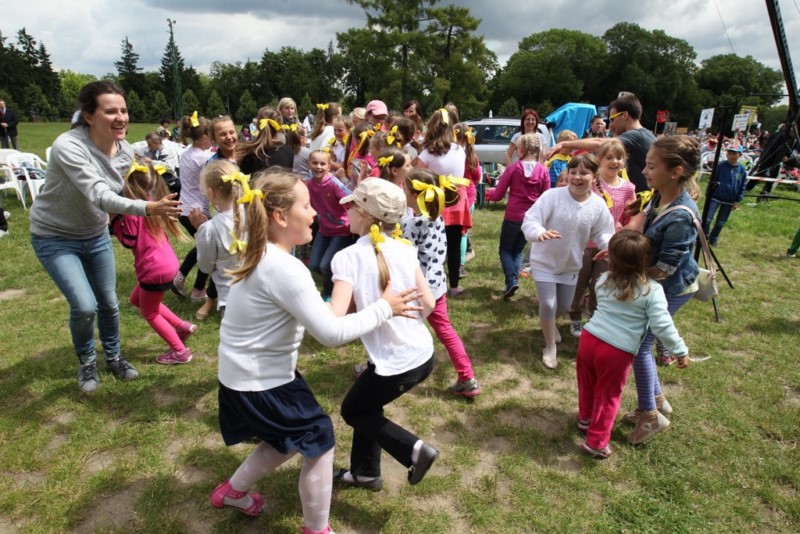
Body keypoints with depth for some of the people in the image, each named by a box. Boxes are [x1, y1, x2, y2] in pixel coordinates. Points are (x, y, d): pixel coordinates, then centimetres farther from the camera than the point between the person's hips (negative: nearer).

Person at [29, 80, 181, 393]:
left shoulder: (125, 152, -10)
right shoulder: (68, 147, -30)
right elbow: (100, 196, -42)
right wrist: (148, 208, -55)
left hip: (96, 235, 5)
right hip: (55, 238, -5)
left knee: (109, 303, 10)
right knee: (85, 306, -15)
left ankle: (113, 357, 37)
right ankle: (86, 362, 16)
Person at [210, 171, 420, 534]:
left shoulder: (262, 256, 2)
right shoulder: (284, 269, -29)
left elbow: (309, 312, 9)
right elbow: (331, 333, -28)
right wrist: (384, 308, -18)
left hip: (246, 375, 10)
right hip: (260, 383, -10)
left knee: (287, 441, 28)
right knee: (319, 442, 7)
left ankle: (232, 491, 46)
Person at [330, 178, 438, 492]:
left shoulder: (348, 257, -16)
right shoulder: (404, 249, 0)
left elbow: (335, 317, -26)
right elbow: (428, 303, 3)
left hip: (394, 364, -6)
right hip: (423, 354, 7)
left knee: (353, 410, 23)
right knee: (367, 402, 29)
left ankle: (413, 449, 11)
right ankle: (365, 472, 41)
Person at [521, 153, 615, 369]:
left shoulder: (598, 205, -13)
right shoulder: (552, 196, -24)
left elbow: (603, 233, -4)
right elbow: (529, 220, -27)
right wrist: (539, 233, -49)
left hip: (571, 264, 4)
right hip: (545, 261, -4)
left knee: (564, 305, 19)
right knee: (548, 305, -8)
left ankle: (550, 322, 57)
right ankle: (550, 347, 17)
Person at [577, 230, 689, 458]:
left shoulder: (604, 280, 3)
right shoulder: (652, 290, -11)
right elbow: (662, 326, -15)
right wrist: (681, 350, -2)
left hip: (589, 338, 5)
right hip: (617, 352, -4)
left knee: (587, 384, 26)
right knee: (608, 396, 14)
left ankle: (585, 418, 51)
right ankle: (597, 442, 24)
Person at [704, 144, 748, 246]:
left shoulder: (742, 169, -3)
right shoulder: (720, 166, -8)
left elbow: (743, 186, 3)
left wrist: (738, 201, 0)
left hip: (730, 201, 2)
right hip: (716, 197, -2)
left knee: (720, 222, 10)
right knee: (707, 219, -9)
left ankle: (713, 239, 26)